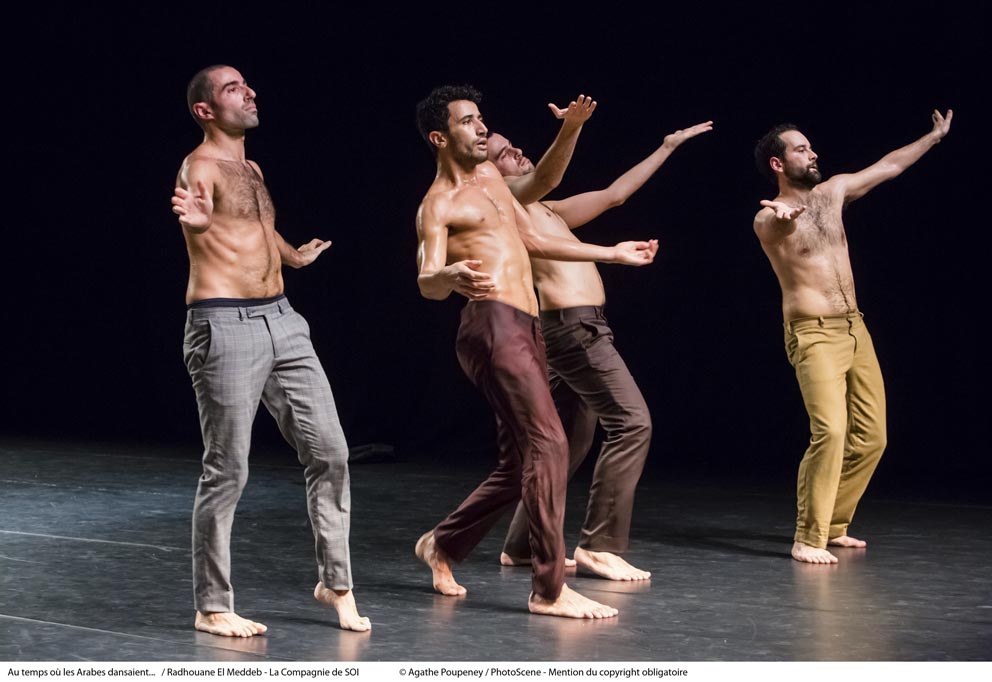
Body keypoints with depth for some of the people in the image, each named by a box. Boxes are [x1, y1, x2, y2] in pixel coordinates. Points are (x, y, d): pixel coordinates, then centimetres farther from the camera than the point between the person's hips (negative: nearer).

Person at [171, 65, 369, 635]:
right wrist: (195, 220, -55)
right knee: (228, 470, -4)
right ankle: (213, 606, 6)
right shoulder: (202, 166, -8)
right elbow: (197, 218, -32)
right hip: (225, 326, -8)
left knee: (329, 453, 4)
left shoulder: (252, 169, 19)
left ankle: (336, 582, 16)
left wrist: (294, 255, 58)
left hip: (282, 321, 8)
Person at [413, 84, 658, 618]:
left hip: (527, 328, 9)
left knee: (520, 463, 11)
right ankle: (549, 590, -16)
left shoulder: (489, 176, 22)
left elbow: (532, 241, 32)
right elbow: (427, 283, -16)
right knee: (548, 444, -18)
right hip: (493, 325, -9)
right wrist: (449, 277, -40)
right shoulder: (438, 204, -3)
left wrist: (612, 253, 36)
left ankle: (442, 544, 29)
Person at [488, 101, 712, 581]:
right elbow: (544, 177, -25)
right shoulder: (505, 198, -3)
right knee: (631, 423, -13)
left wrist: (668, 147, 32)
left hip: (576, 328, 10)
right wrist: (569, 130, -43)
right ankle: (600, 546, -12)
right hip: (574, 325, -10)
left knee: (567, 443, 12)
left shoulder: (545, 211, 25)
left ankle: (522, 545, 19)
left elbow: (613, 194, 30)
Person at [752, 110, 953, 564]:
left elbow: (889, 166, 23)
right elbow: (775, 228, -35)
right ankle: (808, 539, -16)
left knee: (870, 436, 7)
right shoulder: (770, 219, -10)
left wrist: (936, 136, 30)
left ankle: (833, 525, 20)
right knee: (830, 431, -22)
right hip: (813, 335, -8)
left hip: (854, 329, 8)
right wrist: (782, 215, -58)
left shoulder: (832, 192, 11)